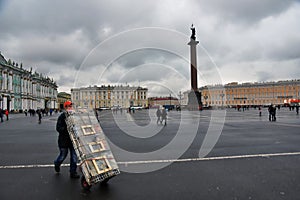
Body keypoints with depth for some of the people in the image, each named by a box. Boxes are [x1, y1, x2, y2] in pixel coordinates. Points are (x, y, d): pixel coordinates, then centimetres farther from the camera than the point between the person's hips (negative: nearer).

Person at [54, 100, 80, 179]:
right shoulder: (62, 116, -11)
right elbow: (58, 128, -17)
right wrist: (66, 129, -30)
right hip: (64, 139, -4)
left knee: (74, 155, 3)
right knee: (63, 155, 11)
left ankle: (73, 172, 14)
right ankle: (57, 164, 45)